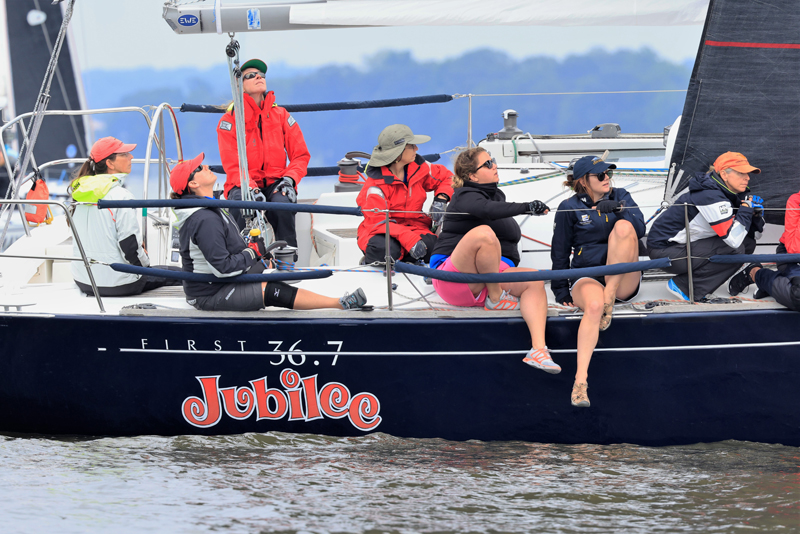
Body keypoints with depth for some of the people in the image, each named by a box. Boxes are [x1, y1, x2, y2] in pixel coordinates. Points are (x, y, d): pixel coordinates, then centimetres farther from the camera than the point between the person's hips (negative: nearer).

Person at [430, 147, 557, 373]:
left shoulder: (496, 195, 23)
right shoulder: (466, 197, -4)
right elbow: (488, 210, -29)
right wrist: (526, 207, -39)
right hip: (455, 278, -8)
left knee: (534, 279, -21)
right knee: (484, 233, -35)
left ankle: (538, 350, -40)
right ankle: (495, 298, -19)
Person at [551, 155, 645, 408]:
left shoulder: (620, 197, 13)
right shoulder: (569, 208, 7)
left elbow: (639, 229, -3)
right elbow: (560, 253, 10)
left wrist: (619, 210, -19)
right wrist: (561, 291, 5)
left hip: (623, 280, 2)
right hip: (587, 277, -2)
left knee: (623, 227, -25)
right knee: (594, 306, -40)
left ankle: (610, 296, -25)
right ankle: (580, 380, -50)